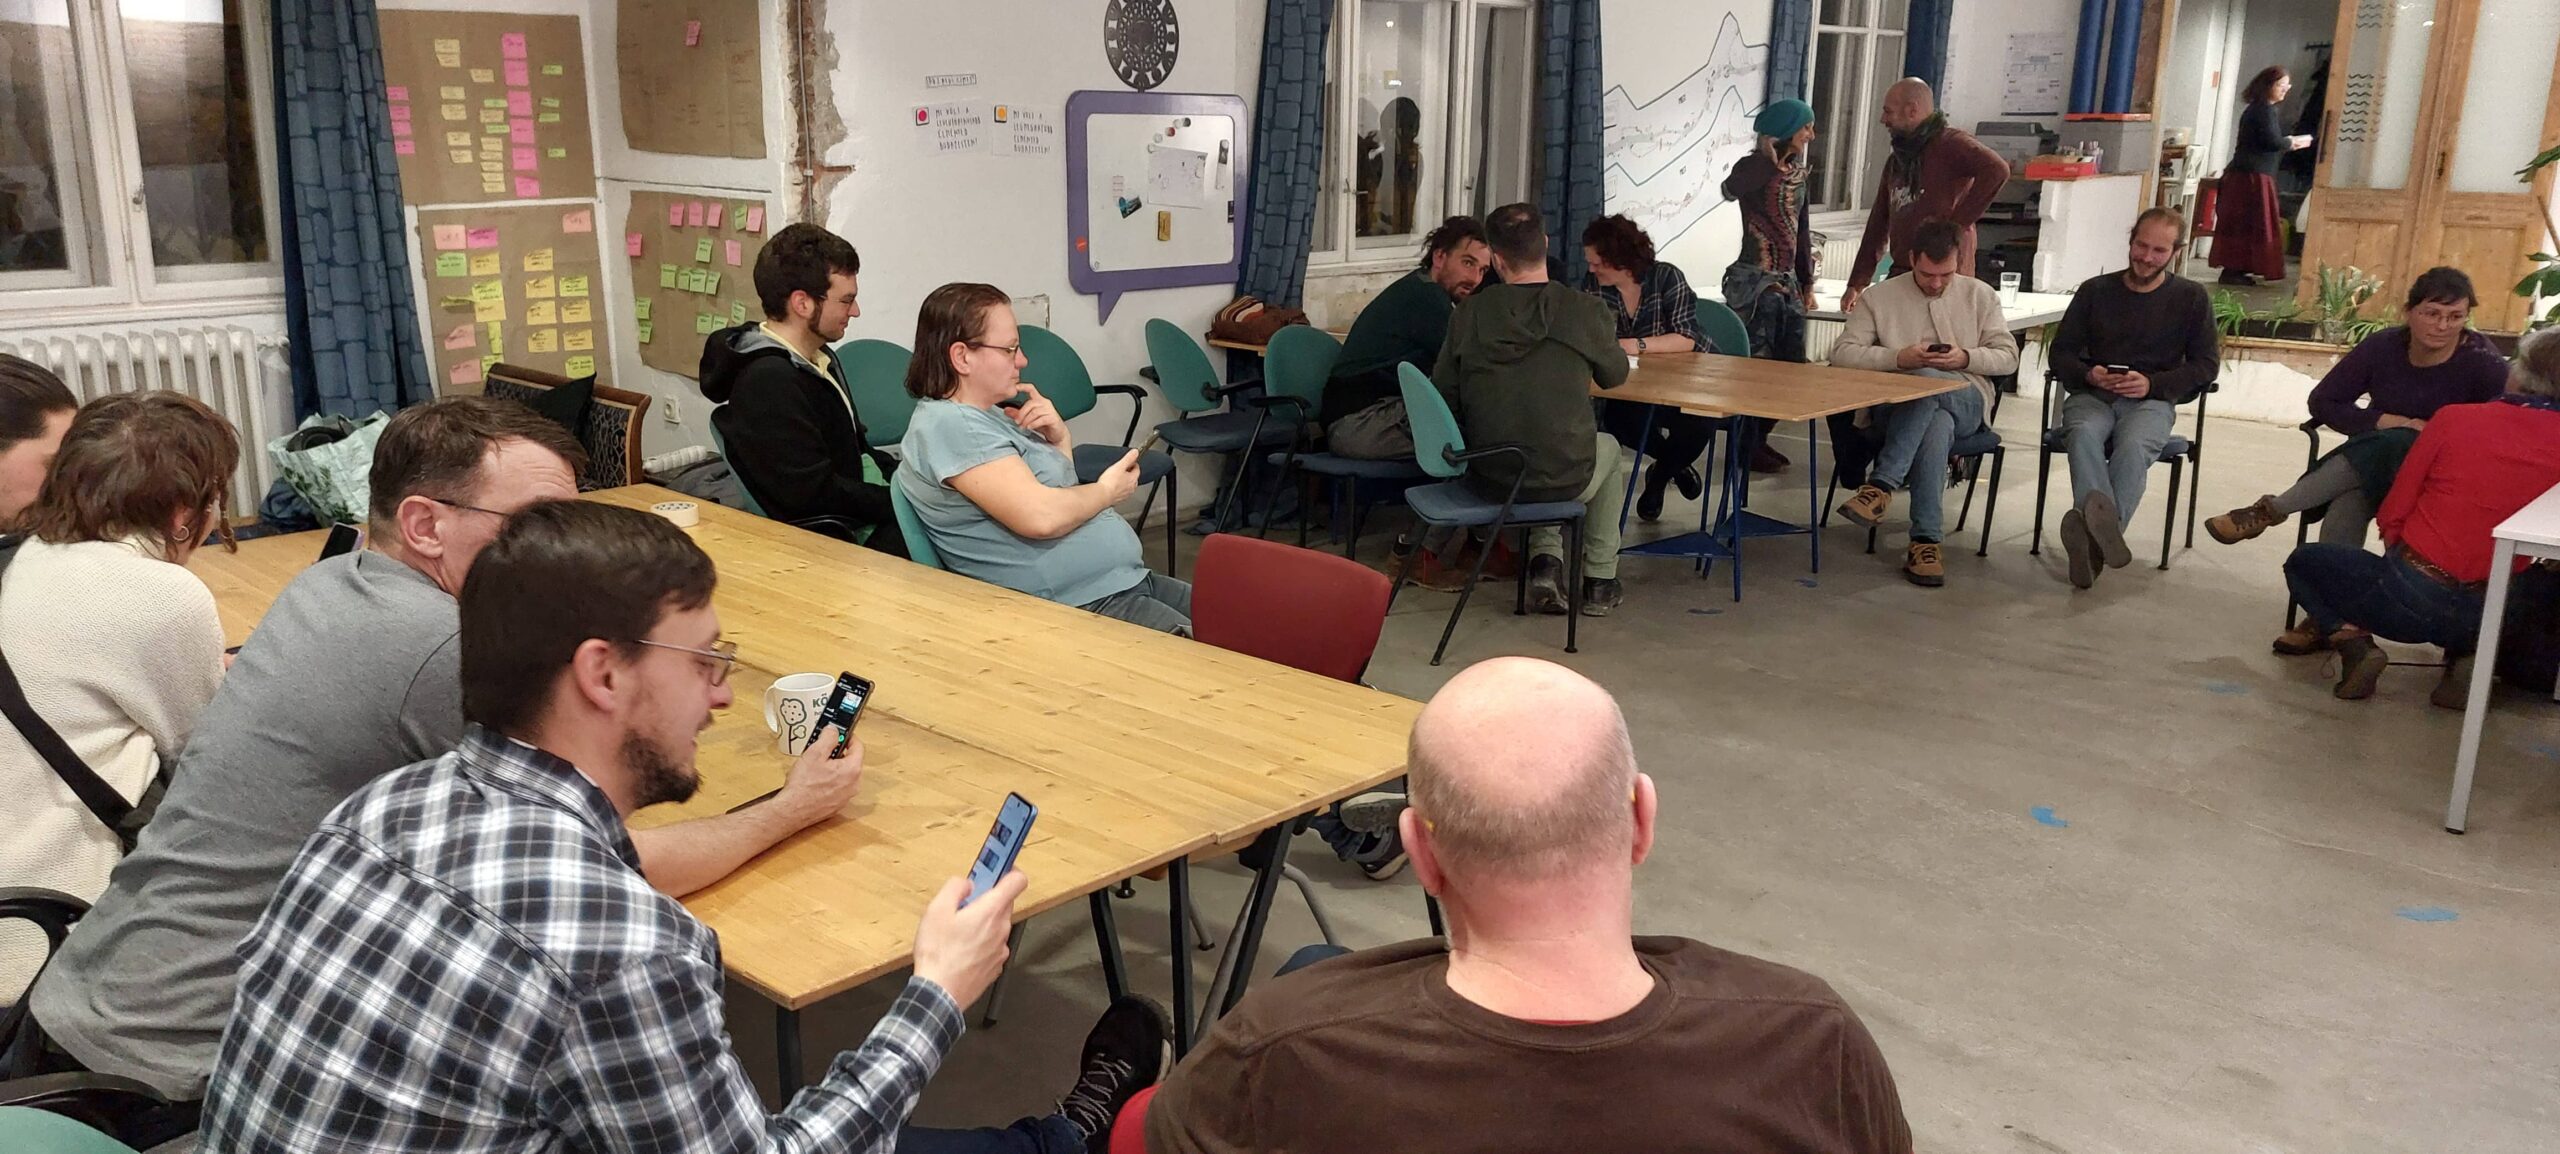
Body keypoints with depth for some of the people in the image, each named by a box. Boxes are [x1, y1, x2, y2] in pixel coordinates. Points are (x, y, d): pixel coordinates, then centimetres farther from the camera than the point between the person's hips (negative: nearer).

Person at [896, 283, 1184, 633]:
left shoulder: (989, 414, 15)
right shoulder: (947, 423, -14)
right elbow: (1040, 516, -24)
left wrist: (1059, 439, 5)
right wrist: (1108, 491, -6)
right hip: (1080, 605, -10)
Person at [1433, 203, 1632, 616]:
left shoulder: (1470, 313, -7)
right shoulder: (1586, 311, -10)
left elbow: (1444, 394, -1)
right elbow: (1616, 375, 9)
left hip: (1488, 478, 2)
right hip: (1565, 481, -2)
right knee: (1609, 448, 34)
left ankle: (1545, 560, 20)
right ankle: (1600, 581, 37)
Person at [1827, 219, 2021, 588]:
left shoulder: (1980, 295, 13)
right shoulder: (1881, 297, 8)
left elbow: (2008, 356, 11)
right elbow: (1842, 352, 0)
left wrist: (1965, 358, -9)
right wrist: (1899, 358, -14)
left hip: (1966, 402, 0)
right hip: (1900, 407, 0)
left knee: (1927, 380, -37)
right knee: (1936, 425, -39)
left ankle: (1882, 484, -40)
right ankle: (1927, 540, -39)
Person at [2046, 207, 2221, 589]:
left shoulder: (2191, 297, 11)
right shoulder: (2095, 290, 15)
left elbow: (2206, 365, 7)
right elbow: (2060, 353, 15)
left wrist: (2152, 384, -10)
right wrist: (2088, 375, -8)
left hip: (2151, 401, -1)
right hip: (2092, 396, 1)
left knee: (2133, 444, -37)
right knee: (2084, 434, -36)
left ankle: (2094, 535, -56)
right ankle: (2103, 527, -60)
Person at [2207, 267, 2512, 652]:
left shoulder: (2482, 363, -12)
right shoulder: (2384, 347, -3)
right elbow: (2323, 401, 0)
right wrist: (2382, 421, -15)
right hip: (2375, 462, 2)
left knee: (2390, 446, -35)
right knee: (2347, 502, -33)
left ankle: (2270, 511, -27)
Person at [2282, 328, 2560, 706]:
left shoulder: (2454, 418, -9)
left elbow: (2392, 513, -2)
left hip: (2409, 596, -4)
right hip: (2488, 616, 4)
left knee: (2303, 562, 21)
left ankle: (2354, 644, -3)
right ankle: (2465, 656, 9)